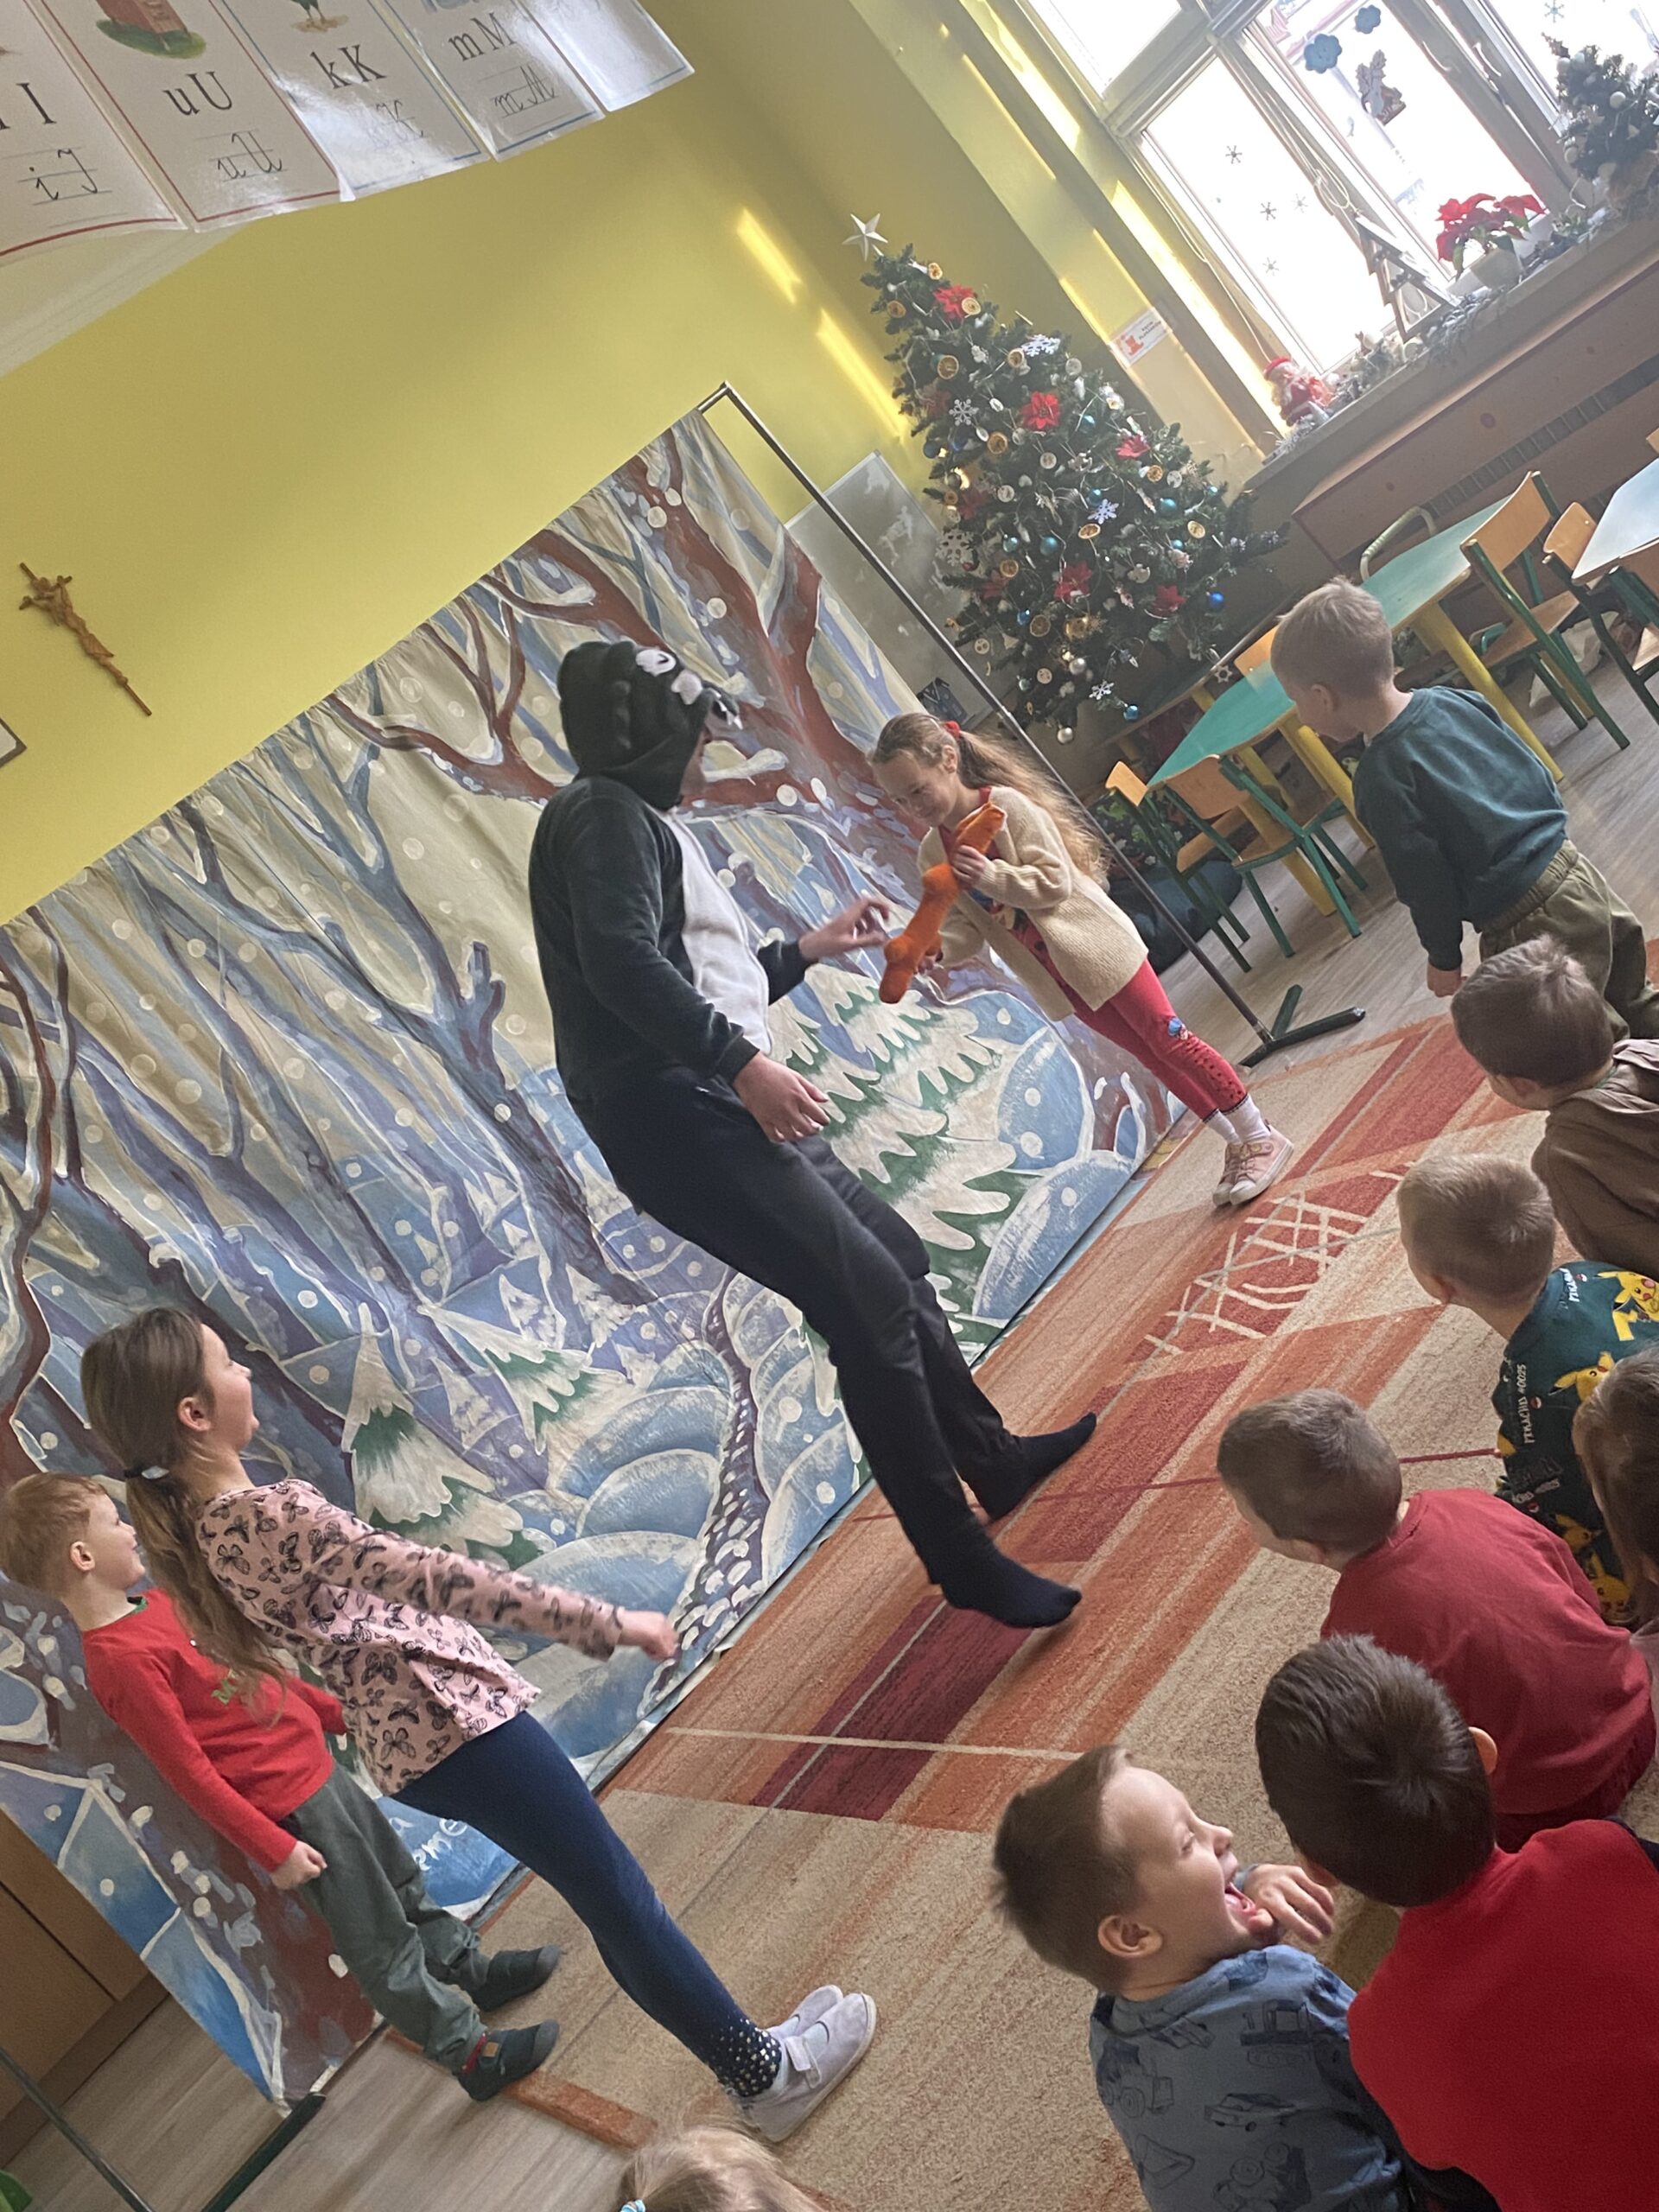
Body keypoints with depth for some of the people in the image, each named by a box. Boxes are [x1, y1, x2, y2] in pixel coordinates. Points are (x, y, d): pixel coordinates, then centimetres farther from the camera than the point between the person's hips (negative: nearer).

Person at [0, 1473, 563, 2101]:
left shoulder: (153, 1603, 2)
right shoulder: (123, 1660, -26)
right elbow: (189, 1771, -23)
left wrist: (337, 1712, 18)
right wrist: (272, 1847, -20)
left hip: (315, 1766, 9)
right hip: (288, 1809, -9)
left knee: (402, 1882, 26)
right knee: (382, 1943, 6)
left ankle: (472, 1970, 45)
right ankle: (472, 2053, 20)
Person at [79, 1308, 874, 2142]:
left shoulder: (188, 1527, 2)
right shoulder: (275, 1514, -25)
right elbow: (442, 1578, -25)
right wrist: (606, 1623, -21)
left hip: (402, 1749, 9)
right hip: (454, 1719, -9)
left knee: (611, 1897, 18)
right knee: (619, 1898, 6)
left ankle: (747, 2054, 30)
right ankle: (770, 2074, 21)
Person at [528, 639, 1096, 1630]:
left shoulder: (640, 822, 25)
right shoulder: (605, 814, -7)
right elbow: (623, 962, -25)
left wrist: (808, 949, 35)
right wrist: (745, 1063, -31)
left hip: (731, 1112, 11)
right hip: (682, 1121, -11)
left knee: (896, 1258, 20)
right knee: (870, 1297, -16)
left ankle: (991, 1456, 38)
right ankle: (962, 1556, -10)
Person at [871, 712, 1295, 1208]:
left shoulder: (1008, 806, -18)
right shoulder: (934, 851, -1)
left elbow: (1055, 880, -23)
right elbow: (966, 929, -2)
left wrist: (992, 877, -37)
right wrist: (938, 948, -23)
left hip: (1095, 947, -6)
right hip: (1059, 978, 6)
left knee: (1169, 1042, -2)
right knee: (1151, 1057, 12)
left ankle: (1261, 1139, 12)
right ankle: (1236, 1145, 24)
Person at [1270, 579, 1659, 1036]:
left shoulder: (1381, 780, -20)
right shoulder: (1453, 700, 2)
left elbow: (1425, 882, -15)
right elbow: (1538, 776, 11)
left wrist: (1444, 957, 0)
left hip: (1526, 928, -8)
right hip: (1571, 867, 8)